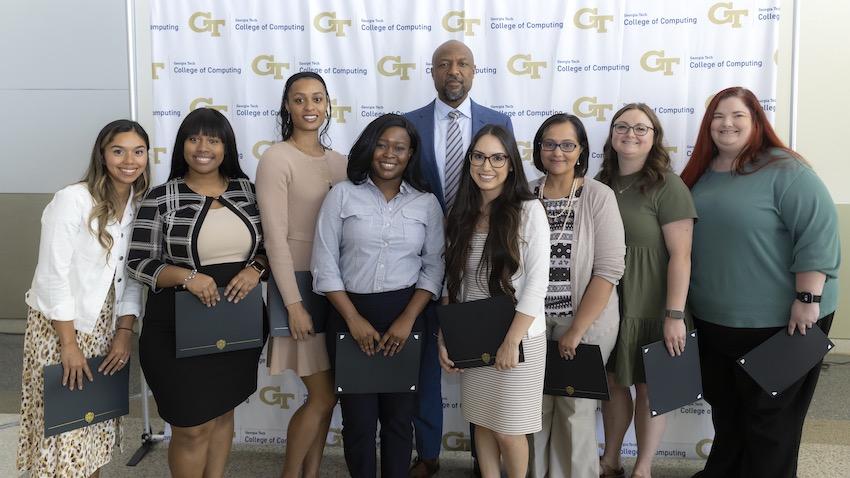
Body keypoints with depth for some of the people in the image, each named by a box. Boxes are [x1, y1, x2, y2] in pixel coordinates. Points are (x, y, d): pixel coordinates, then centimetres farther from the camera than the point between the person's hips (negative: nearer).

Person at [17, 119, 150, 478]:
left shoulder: (141, 205, 0)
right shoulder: (72, 200, -17)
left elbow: (132, 276, 4)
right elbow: (53, 275, -17)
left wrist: (125, 331, -3)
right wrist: (69, 344, -16)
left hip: (104, 325, 5)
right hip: (60, 324, -5)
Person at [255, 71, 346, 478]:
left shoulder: (339, 161, 10)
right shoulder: (277, 159, -10)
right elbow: (275, 237, -14)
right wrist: (293, 303, -17)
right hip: (299, 285, -6)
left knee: (323, 397, 11)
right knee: (323, 396, -2)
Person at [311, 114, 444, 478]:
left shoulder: (426, 202, 4)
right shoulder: (342, 195, -1)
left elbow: (433, 266, 3)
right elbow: (324, 263, -3)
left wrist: (407, 319, -9)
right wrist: (353, 319, -10)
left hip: (405, 315, 1)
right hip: (350, 314, -1)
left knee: (399, 414, 9)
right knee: (359, 416, 7)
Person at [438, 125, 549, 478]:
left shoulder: (528, 210, -11)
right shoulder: (462, 214, 5)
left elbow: (537, 283, -15)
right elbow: (452, 283, 8)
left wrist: (511, 341, -17)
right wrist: (444, 338, 2)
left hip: (517, 339, -4)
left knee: (508, 430, 6)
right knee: (481, 422, 15)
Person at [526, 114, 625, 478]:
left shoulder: (598, 196, -8)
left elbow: (609, 269, -13)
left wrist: (576, 330, -14)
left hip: (586, 322, -3)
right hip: (532, 322, 3)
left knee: (575, 408, 10)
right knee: (535, 406, 12)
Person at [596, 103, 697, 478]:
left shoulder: (667, 186, -10)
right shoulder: (601, 183, 7)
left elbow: (680, 256, -14)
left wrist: (675, 315, -18)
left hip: (649, 310, -5)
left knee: (648, 387, 9)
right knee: (613, 381, 15)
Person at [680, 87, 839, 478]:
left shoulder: (784, 170, -13)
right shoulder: (700, 174, 8)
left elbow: (819, 233, -20)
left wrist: (807, 298, -23)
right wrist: (681, 306, 15)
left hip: (777, 321, -7)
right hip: (713, 320, 7)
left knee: (769, 415, 9)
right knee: (724, 406, 22)